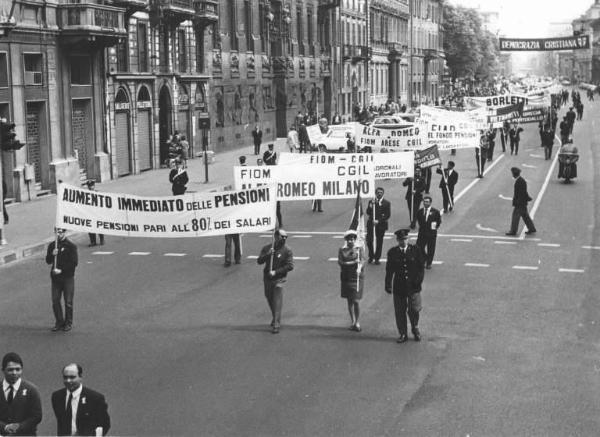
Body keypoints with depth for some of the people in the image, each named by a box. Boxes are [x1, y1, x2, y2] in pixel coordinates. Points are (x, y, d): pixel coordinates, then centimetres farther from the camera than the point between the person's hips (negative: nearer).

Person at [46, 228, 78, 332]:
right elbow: (48, 261, 9)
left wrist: (61, 270, -15)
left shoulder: (71, 246, -5)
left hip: (68, 277, -4)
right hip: (55, 278, 4)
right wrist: (52, 254, -12)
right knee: (55, 301, 4)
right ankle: (59, 322, 16)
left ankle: (68, 323, 12)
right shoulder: (52, 245, 9)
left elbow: (74, 263, -9)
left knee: (68, 302, 0)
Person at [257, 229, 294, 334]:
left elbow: (290, 266, -11)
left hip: (279, 279, -4)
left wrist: (276, 272, -17)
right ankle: (275, 318, 40)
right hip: (267, 278, 4)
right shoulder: (267, 248, 6)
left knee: (277, 302, -12)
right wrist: (267, 254, -20)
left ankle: (276, 325, -11)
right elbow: (259, 261, -1)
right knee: (269, 299, 17)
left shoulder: (287, 251, -4)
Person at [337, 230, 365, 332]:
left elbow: (362, 261, -12)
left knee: (355, 301, -8)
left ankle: (357, 323, 5)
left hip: (357, 277, -2)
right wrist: (353, 262, -18)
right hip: (346, 277, 2)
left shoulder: (360, 249, 1)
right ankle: (353, 322, 19)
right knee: (349, 301, 8)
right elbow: (340, 262, -7)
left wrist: (359, 268, -34)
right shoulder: (342, 250, 5)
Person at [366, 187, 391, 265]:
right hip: (371, 224, 2)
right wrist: (371, 205, -16)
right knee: (369, 241, -1)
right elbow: (368, 213, 0)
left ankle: (377, 258, 12)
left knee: (379, 242, 2)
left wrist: (378, 221, -12)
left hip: (381, 225, -2)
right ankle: (371, 256, 17)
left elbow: (388, 215, -4)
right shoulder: (371, 202, 8)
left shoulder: (386, 203, 1)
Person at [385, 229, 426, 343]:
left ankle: (415, 329, 27)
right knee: (400, 312, 5)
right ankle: (403, 334, 20)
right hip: (399, 287, 1)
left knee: (414, 310, -1)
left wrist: (418, 281, -8)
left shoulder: (415, 250, 1)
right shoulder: (392, 252, 2)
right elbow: (389, 270, 4)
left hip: (413, 287, -1)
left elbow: (421, 267, 3)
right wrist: (388, 285, -2)